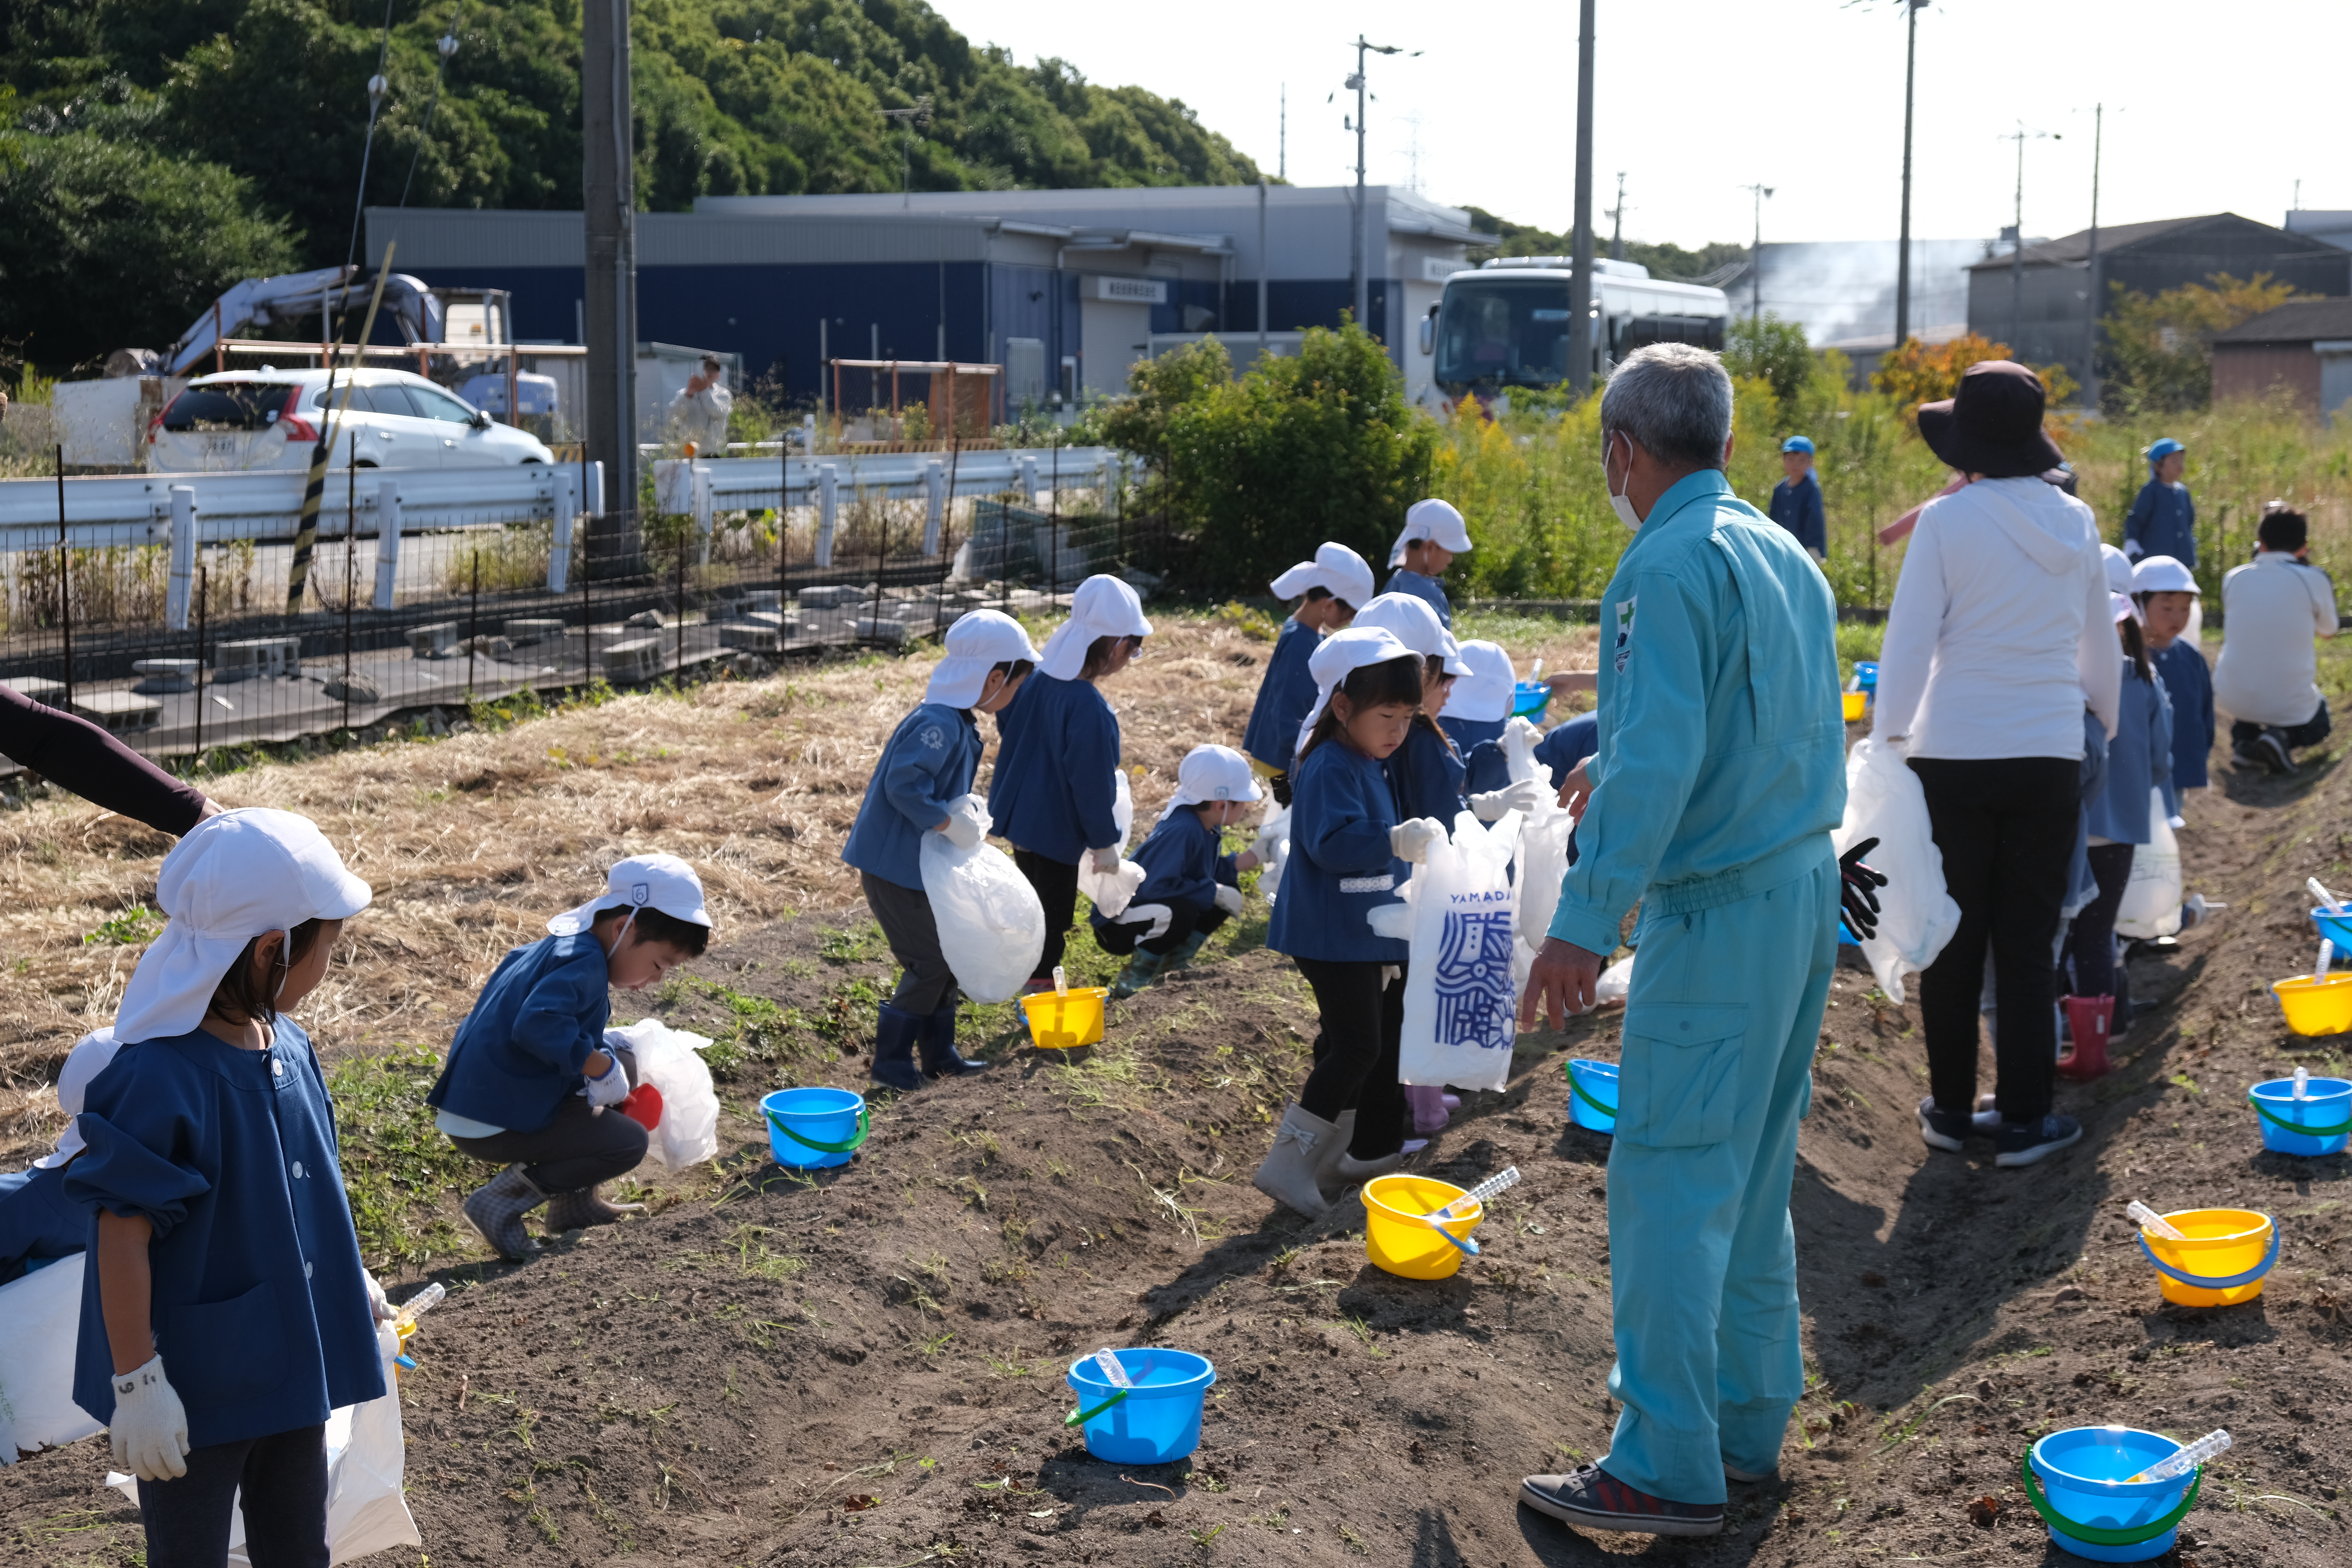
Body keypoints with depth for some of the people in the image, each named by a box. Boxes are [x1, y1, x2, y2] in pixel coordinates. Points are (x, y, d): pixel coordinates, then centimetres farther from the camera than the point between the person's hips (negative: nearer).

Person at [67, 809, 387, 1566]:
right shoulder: (157, 1080, -27)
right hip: (196, 1385, -7)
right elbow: (123, 1239, -23)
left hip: (290, 1363, 7)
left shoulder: (287, 1045, -3)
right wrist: (136, 1382, -19)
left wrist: (352, 1281, 23)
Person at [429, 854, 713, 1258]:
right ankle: (501, 1201, -10)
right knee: (629, 1143, -11)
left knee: (619, 1068, 20)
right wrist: (602, 1067, -24)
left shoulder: (555, 947, 14)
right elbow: (536, 1025, -35)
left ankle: (573, 1201, 21)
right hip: (493, 1126, -10)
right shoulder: (585, 963, -18)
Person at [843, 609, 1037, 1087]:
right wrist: (950, 822, -25)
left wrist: (969, 811, 5)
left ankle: (939, 1053, 29)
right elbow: (904, 784, -32)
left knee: (946, 956, 17)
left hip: (921, 865, 10)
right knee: (930, 963, -3)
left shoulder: (959, 724, 9)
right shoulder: (939, 724, -23)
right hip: (894, 866, -10)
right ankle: (891, 1060, 8)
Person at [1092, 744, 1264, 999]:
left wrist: (1248, 859, -4)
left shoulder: (1208, 827, 0)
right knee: (1180, 911, -37)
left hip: (1157, 914, 10)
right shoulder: (1181, 831, -30)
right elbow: (1155, 886, -36)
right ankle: (1135, 977, -12)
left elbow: (1209, 873, 10)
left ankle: (1175, 962, 12)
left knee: (1228, 891, 5)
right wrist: (1214, 892, -28)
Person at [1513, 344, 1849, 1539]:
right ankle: (1748, 1421, 25)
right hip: (1808, 888, 9)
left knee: (1668, 1184, -4)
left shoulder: (1668, 566, -15)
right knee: (1752, 1178, 17)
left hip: (1718, 913, -9)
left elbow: (1657, 759, -25)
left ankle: (1669, 1469, -1)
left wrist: (1585, 920, -26)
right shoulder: (1786, 556, 12)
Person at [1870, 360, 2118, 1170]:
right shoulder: (2075, 521, 3)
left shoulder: (1949, 520, -9)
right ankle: (2023, 1119, 11)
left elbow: (1909, 641, -10)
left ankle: (1952, 1108, 19)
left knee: (1955, 938, 10)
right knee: (2028, 942, 8)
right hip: (2050, 754, 2)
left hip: (1954, 754, -2)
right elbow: (2099, 644, 14)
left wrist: (1889, 743, -2)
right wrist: (2106, 721, 30)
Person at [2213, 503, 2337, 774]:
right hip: (2290, 706, -2)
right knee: (2319, 725, 31)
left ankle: (2243, 738, 13)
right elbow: (2328, 631, 11)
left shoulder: (2234, 577, -1)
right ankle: (2284, 737, -3)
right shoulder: (2313, 580, -8)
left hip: (2233, 698, 2)